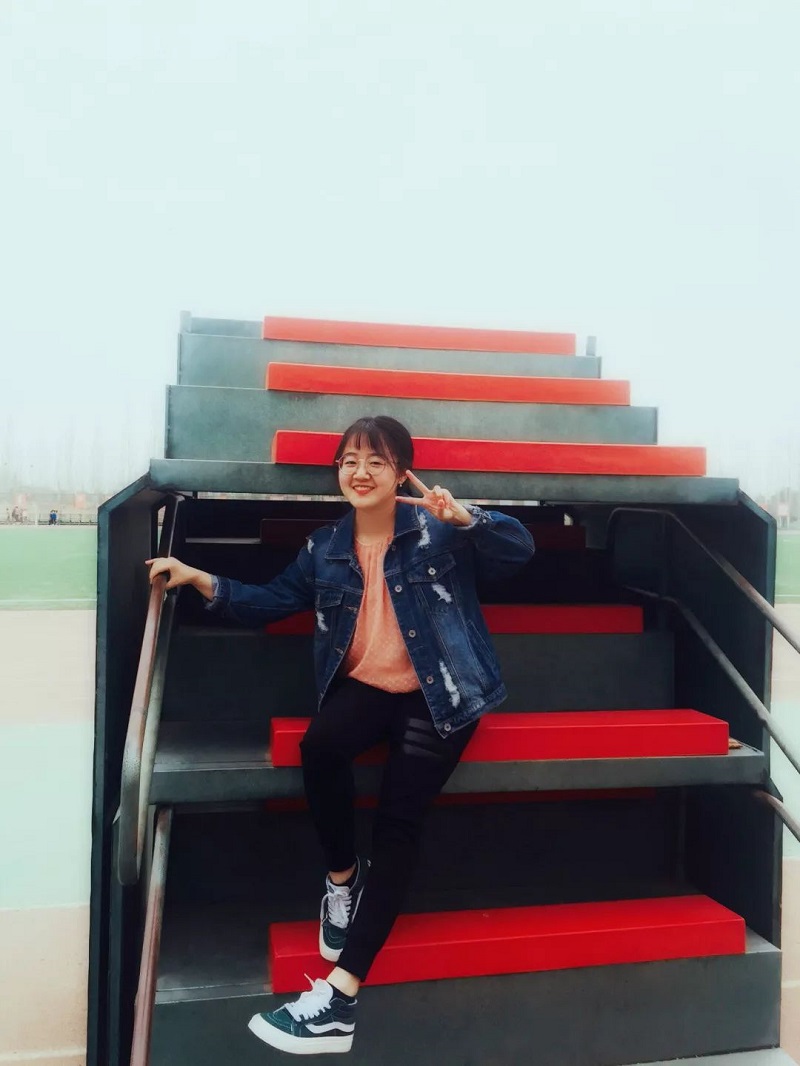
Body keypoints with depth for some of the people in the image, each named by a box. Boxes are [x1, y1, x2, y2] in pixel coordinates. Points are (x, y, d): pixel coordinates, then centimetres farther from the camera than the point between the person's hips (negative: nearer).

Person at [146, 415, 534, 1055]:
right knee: (320, 746, -30)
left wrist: (465, 516, -30)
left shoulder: (437, 531, -5)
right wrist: (202, 580, 1)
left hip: (436, 696, -3)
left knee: (398, 820, -17)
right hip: (363, 686, 3)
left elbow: (519, 550, -13)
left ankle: (342, 992, -15)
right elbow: (272, 602, 12)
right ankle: (342, 876, -2)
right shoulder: (326, 548, 8)